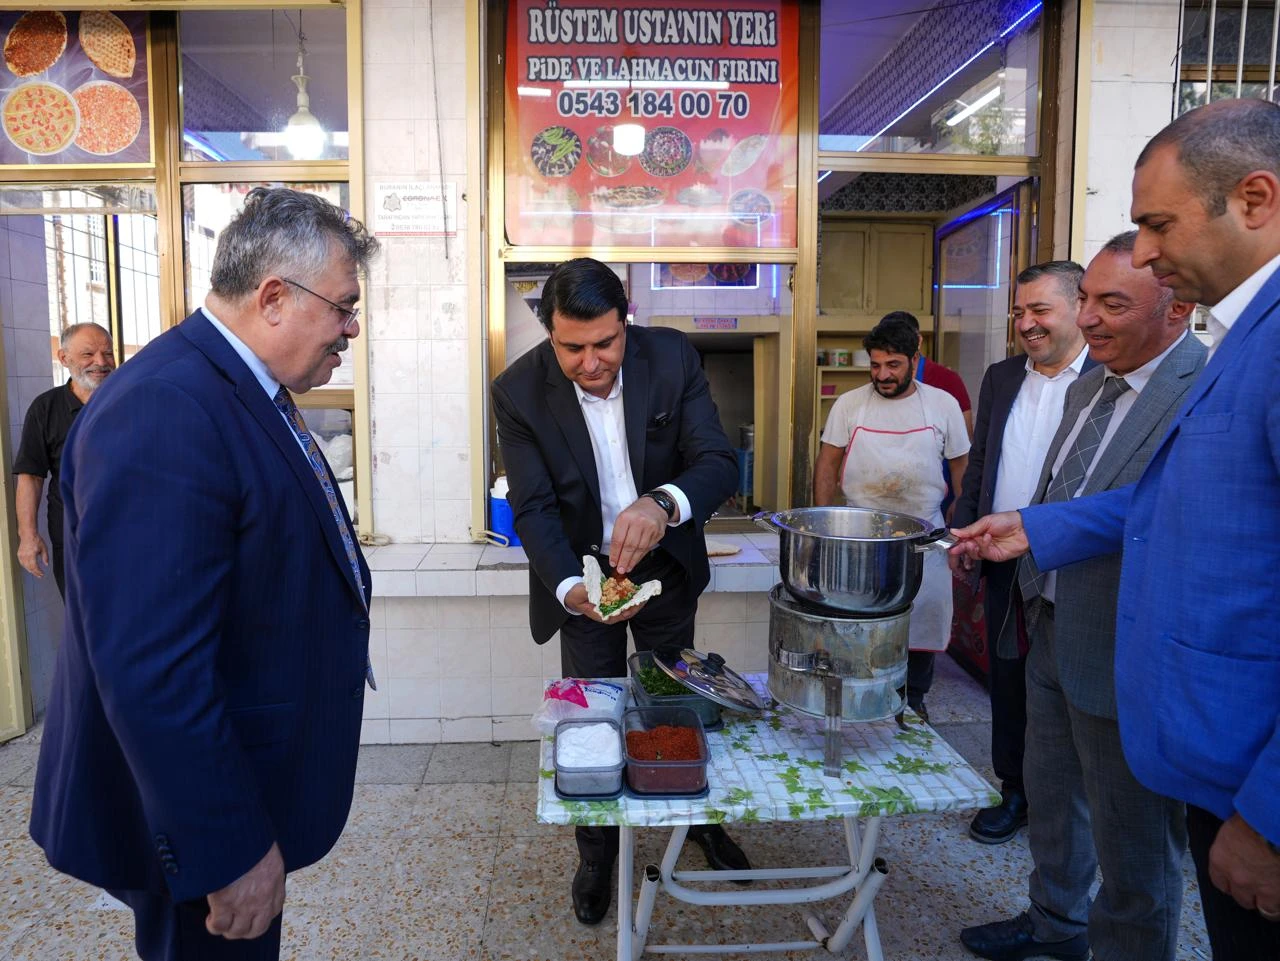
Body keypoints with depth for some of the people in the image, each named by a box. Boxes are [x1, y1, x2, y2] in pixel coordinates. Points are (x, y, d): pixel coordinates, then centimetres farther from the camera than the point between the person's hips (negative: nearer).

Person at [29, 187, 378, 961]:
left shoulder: (243, 390, 4)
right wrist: (232, 851, -23)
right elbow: (150, 672, -31)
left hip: (245, 780, 9)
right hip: (200, 817, -9)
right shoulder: (164, 416, -28)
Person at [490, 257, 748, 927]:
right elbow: (534, 508, -20)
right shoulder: (518, 392, -21)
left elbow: (719, 462, -23)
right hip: (584, 572, -1)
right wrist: (570, 588, -37)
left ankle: (697, 817, 47)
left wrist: (664, 503, -45)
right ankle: (597, 853, 36)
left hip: (666, 564, 1)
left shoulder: (672, 357, -19)